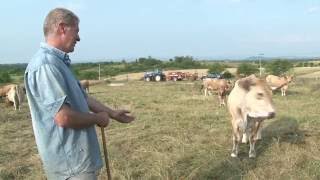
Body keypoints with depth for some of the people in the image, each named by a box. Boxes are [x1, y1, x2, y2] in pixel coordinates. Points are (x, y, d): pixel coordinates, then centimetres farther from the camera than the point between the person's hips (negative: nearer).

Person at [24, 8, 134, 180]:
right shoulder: (45, 64, -23)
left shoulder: (59, 62, 10)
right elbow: (64, 117, -30)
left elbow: (82, 96, 20)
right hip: (70, 162, -10)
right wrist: (98, 118, -13)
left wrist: (112, 113, 22)